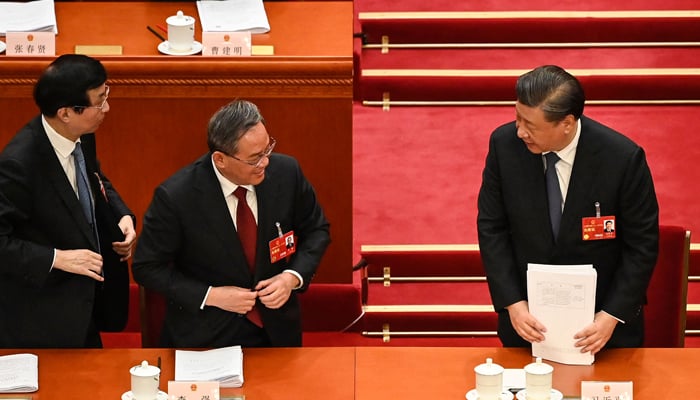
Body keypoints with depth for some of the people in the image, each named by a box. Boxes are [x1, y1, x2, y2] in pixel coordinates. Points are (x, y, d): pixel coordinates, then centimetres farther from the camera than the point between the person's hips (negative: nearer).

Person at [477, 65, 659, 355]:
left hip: (603, 315, -1)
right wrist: (512, 303, -12)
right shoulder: (504, 144, -14)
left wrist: (613, 315, -16)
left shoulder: (623, 158, -21)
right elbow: (491, 228, -6)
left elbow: (642, 245, -11)